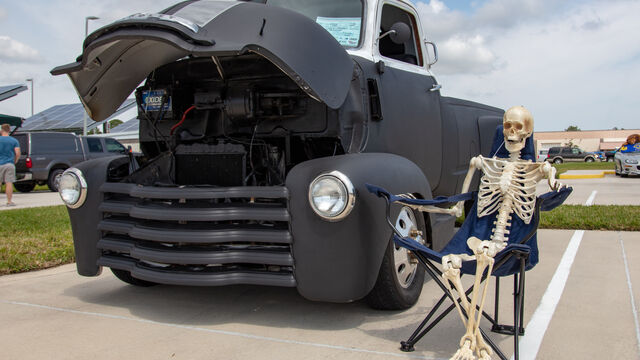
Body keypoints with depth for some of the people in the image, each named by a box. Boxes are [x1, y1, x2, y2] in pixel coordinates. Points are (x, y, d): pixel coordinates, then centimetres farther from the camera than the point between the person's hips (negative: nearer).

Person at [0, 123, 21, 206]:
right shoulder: (14, 141, 3)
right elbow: (18, 154, -5)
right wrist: (14, 162, 10)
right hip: (10, 164, 1)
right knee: (9, 183, 0)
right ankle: (9, 201, 0)